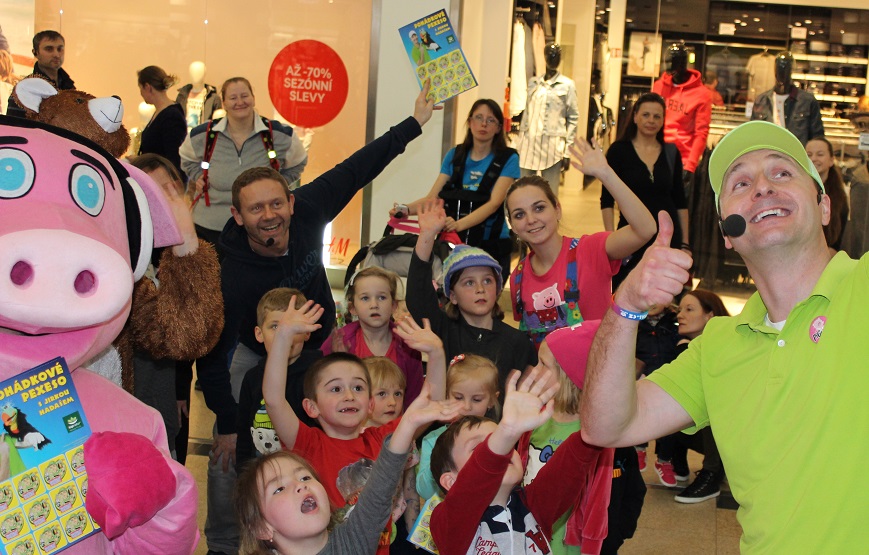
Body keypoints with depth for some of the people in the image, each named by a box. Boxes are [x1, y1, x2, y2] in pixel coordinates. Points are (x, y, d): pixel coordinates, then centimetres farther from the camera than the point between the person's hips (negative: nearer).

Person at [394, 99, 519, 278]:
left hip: (490, 245, -3)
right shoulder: (455, 155, 7)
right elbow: (433, 197, 2)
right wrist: (407, 209, -19)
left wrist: (460, 224, -33)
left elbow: (494, 203, -17)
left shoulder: (508, 159, -4)